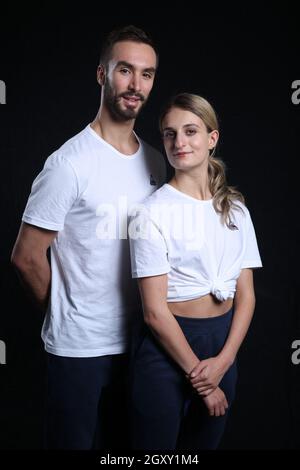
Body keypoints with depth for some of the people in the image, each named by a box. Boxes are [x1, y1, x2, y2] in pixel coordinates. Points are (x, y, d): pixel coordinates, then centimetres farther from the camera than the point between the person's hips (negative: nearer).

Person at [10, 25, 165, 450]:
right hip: (78, 349, -6)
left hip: (136, 342, 6)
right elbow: (27, 256, -12)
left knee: (128, 445, 20)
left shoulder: (156, 162, 4)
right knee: (75, 441, 11)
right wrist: (66, 315, 0)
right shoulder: (70, 163, -16)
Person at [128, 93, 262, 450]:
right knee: (157, 446, 9)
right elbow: (155, 310, -14)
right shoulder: (151, 213, -11)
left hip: (224, 343, 5)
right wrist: (200, 376, -10)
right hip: (166, 345, -4)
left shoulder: (236, 209, 4)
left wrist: (223, 360, -11)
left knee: (205, 442, 19)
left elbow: (246, 296, 2)